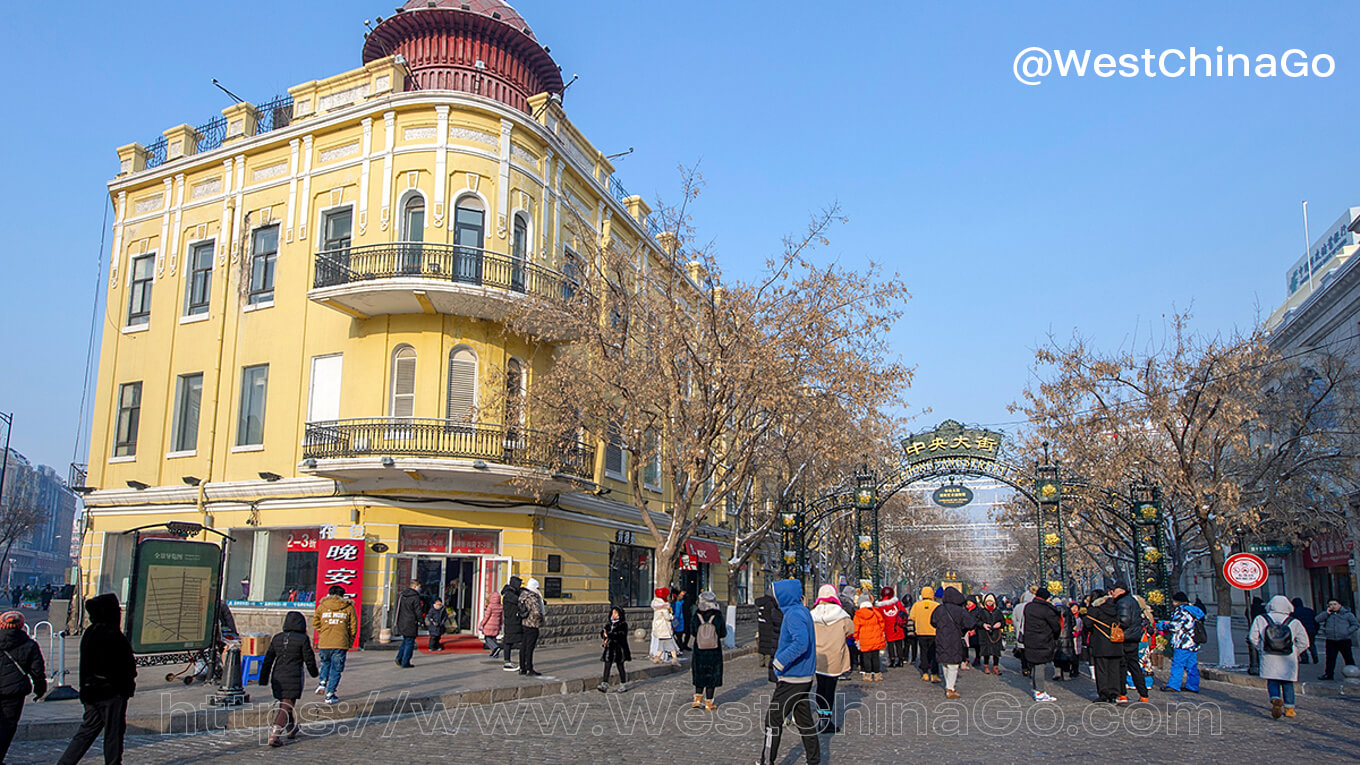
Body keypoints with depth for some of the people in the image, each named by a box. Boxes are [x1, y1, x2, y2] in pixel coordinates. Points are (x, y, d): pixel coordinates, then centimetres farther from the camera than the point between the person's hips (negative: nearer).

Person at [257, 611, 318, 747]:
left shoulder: (277, 638, 7)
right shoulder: (302, 639, -8)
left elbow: (268, 660, 10)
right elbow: (309, 659, -4)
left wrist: (263, 679, 16)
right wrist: (314, 673, 15)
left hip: (277, 678, 6)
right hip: (293, 679, -6)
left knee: (283, 704, 22)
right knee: (287, 706, -4)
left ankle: (291, 729, 37)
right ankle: (275, 734, -17)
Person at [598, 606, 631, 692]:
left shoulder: (623, 624, -7)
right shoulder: (609, 624, 12)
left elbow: (620, 635, -19)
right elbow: (603, 632, 9)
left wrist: (609, 635, -21)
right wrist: (606, 638, -11)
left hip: (619, 649, -5)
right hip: (609, 648, 5)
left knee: (620, 666, 3)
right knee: (607, 666, -2)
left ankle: (623, 685, 16)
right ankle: (604, 685, -5)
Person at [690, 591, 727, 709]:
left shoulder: (696, 617, -9)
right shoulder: (718, 617, -12)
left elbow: (693, 634, 0)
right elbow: (723, 634, -5)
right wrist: (724, 624, 12)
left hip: (699, 650, 1)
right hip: (714, 652, -1)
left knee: (699, 674, 18)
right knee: (712, 676, 8)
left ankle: (698, 698, 15)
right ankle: (708, 703, 11)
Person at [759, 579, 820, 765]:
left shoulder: (794, 615, -19)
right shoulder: (803, 611, 11)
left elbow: (801, 643, -32)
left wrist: (779, 662, -26)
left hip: (791, 679, -9)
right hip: (805, 677, 10)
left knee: (773, 719, 0)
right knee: (804, 720, 15)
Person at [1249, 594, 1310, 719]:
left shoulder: (1260, 620, -1)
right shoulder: (1294, 623, -2)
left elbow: (1253, 637, 0)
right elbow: (1304, 642, -1)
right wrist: (1294, 653, 13)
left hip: (1269, 657, 0)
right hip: (1288, 659, 0)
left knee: (1272, 682, 7)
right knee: (1287, 683, 15)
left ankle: (1275, 699, -20)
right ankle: (1289, 708, 15)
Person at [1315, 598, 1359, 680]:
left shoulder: (1347, 614, 3)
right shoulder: (1327, 614, 11)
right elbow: (1317, 620, 1)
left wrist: (1347, 632, -10)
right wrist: (1327, 613, -5)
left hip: (1344, 640, -2)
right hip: (1330, 640, 2)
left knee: (1348, 657, 5)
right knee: (1330, 658, 3)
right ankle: (1328, 674, 7)